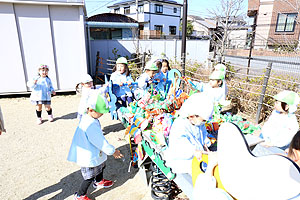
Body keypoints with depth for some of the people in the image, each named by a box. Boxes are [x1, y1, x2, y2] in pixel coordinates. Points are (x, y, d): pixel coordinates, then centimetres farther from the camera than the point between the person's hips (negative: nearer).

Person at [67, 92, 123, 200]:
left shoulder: (87, 117, -2)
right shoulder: (90, 126, -35)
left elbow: (99, 138, 8)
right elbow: (101, 142, -27)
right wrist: (112, 151, -13)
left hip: (94, 153, 10)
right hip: (89, 158, -10)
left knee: (101, 166, 30)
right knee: (90, 177, 10)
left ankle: (99, 182, 57)